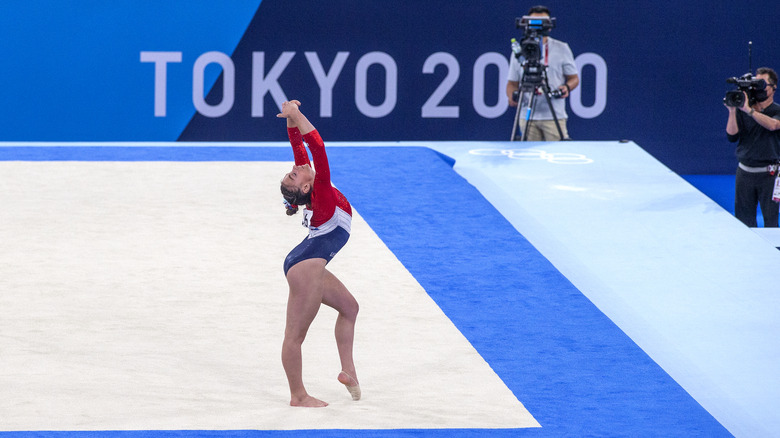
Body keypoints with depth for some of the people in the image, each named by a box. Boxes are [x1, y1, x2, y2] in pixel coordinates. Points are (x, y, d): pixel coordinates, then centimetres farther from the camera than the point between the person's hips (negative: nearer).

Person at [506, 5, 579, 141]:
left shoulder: (562, 49, 7)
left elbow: (574, 78, 10)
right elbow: (512, 83, 14)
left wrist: (567, 87, -12)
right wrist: (512, 96, -8)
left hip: (554, 117, -2)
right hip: (527, 117, 2)